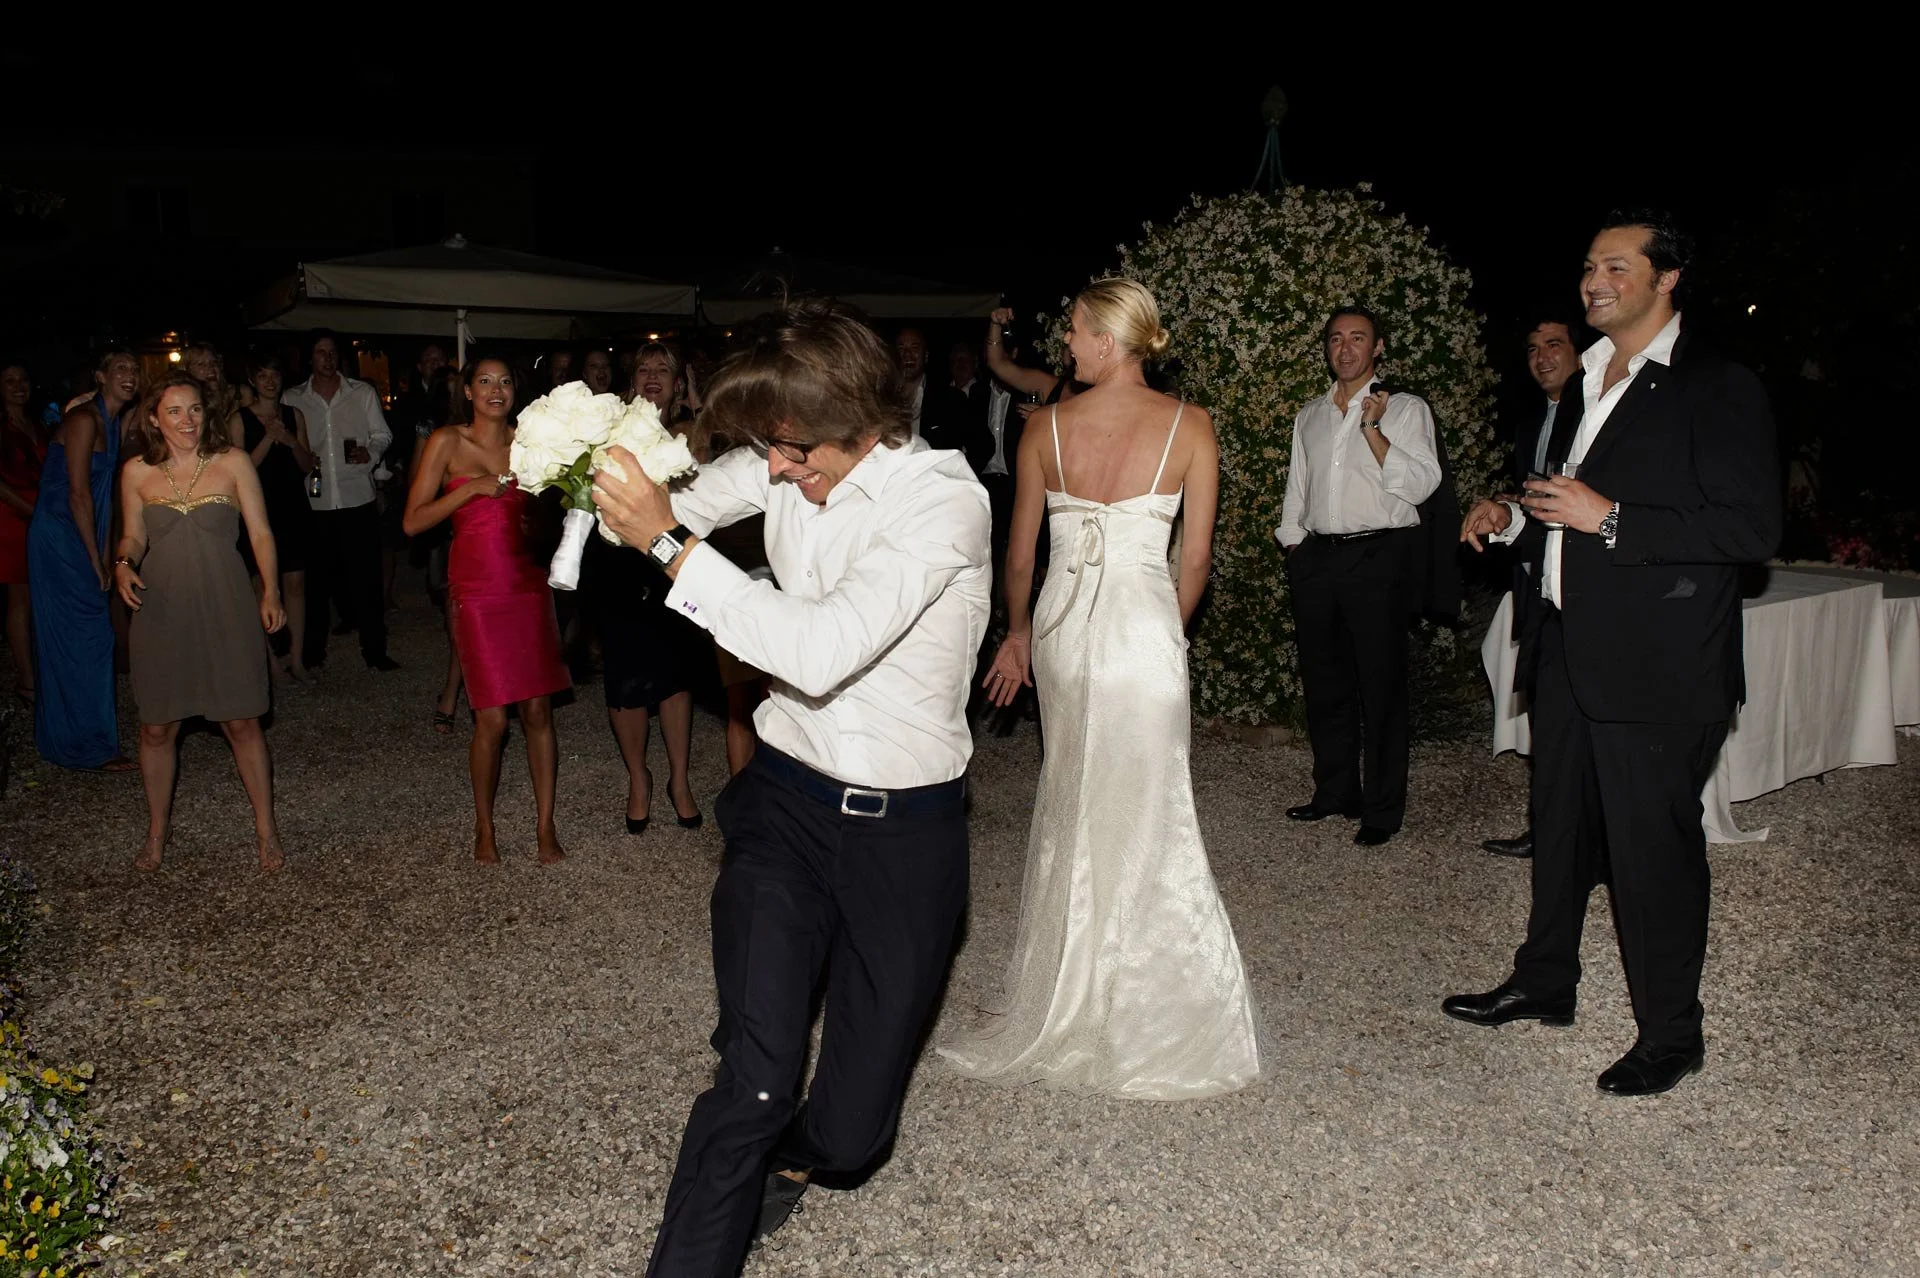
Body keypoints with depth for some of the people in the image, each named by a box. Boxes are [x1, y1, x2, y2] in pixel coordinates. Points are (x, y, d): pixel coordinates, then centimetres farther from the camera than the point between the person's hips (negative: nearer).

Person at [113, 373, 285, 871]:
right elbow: (133, 536, 12)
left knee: (242, 722, 2)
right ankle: (156, 832, 26)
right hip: (161, 611, 2)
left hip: (225, 609, -2)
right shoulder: (137, 471, 3)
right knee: (157, 727, 8)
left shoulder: (233, 462, -2)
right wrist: (124, 564, -10)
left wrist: (271, 591, -9)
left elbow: (261, 532, 0)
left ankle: (266, 829, 16)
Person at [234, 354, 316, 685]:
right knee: (266, 587, -2)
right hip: (260, 512, -3)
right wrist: (269, 438, -17)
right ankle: (272, 660, 5)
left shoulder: (295, 416, 10)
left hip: (294, 509, 4)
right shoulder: (239, 420, -2)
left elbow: (308, 466, 8)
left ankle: (295, 656, 11)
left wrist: (292, 441, -10)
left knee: (295, 583, 4)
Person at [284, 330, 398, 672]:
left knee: (366, 578, 0)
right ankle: (312, 651, 22)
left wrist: (370, 453, -12)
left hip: (358, 500, -1)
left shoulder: (363, 393, 6)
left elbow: (382, 435, 8)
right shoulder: (292, 399, 7)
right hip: (314, 502, 1)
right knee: (316, 579, 8)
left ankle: (374, 650, 9)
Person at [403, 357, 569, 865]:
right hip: (477, 590, -3)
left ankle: (546, 826, 12)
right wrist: (472, 487, -14)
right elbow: (413, 522, -5)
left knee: (538, 710, 2)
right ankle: (484, 827, 16)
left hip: (528, 585, 3)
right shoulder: (447, 442, -1)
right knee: (492, 719, -4)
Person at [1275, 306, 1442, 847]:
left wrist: (1374, 429, -16)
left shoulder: (1406, 408, 3)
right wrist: (1294, 547, 12)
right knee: (1325, 682, 11)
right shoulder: (1310, 417, 18)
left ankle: (1383, 808, 7)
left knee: (1381, 686, -2)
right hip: (1317, 557, 5)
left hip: (1381, 557, -5)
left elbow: (1419, 484, -9)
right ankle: (1334, 791, 24)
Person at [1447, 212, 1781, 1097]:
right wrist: (1514, 520, 7)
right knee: (1559, 825, 18)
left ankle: (1668, 1035, 16)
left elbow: (1753, 528, -18)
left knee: (1653, 844, 1)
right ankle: (1544, 983, 35)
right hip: (1568, 650, 8)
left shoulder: (1719, 391, -10)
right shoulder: (1587, 384, 16)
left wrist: (1609, 518, -22)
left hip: (1655, 665, -8)